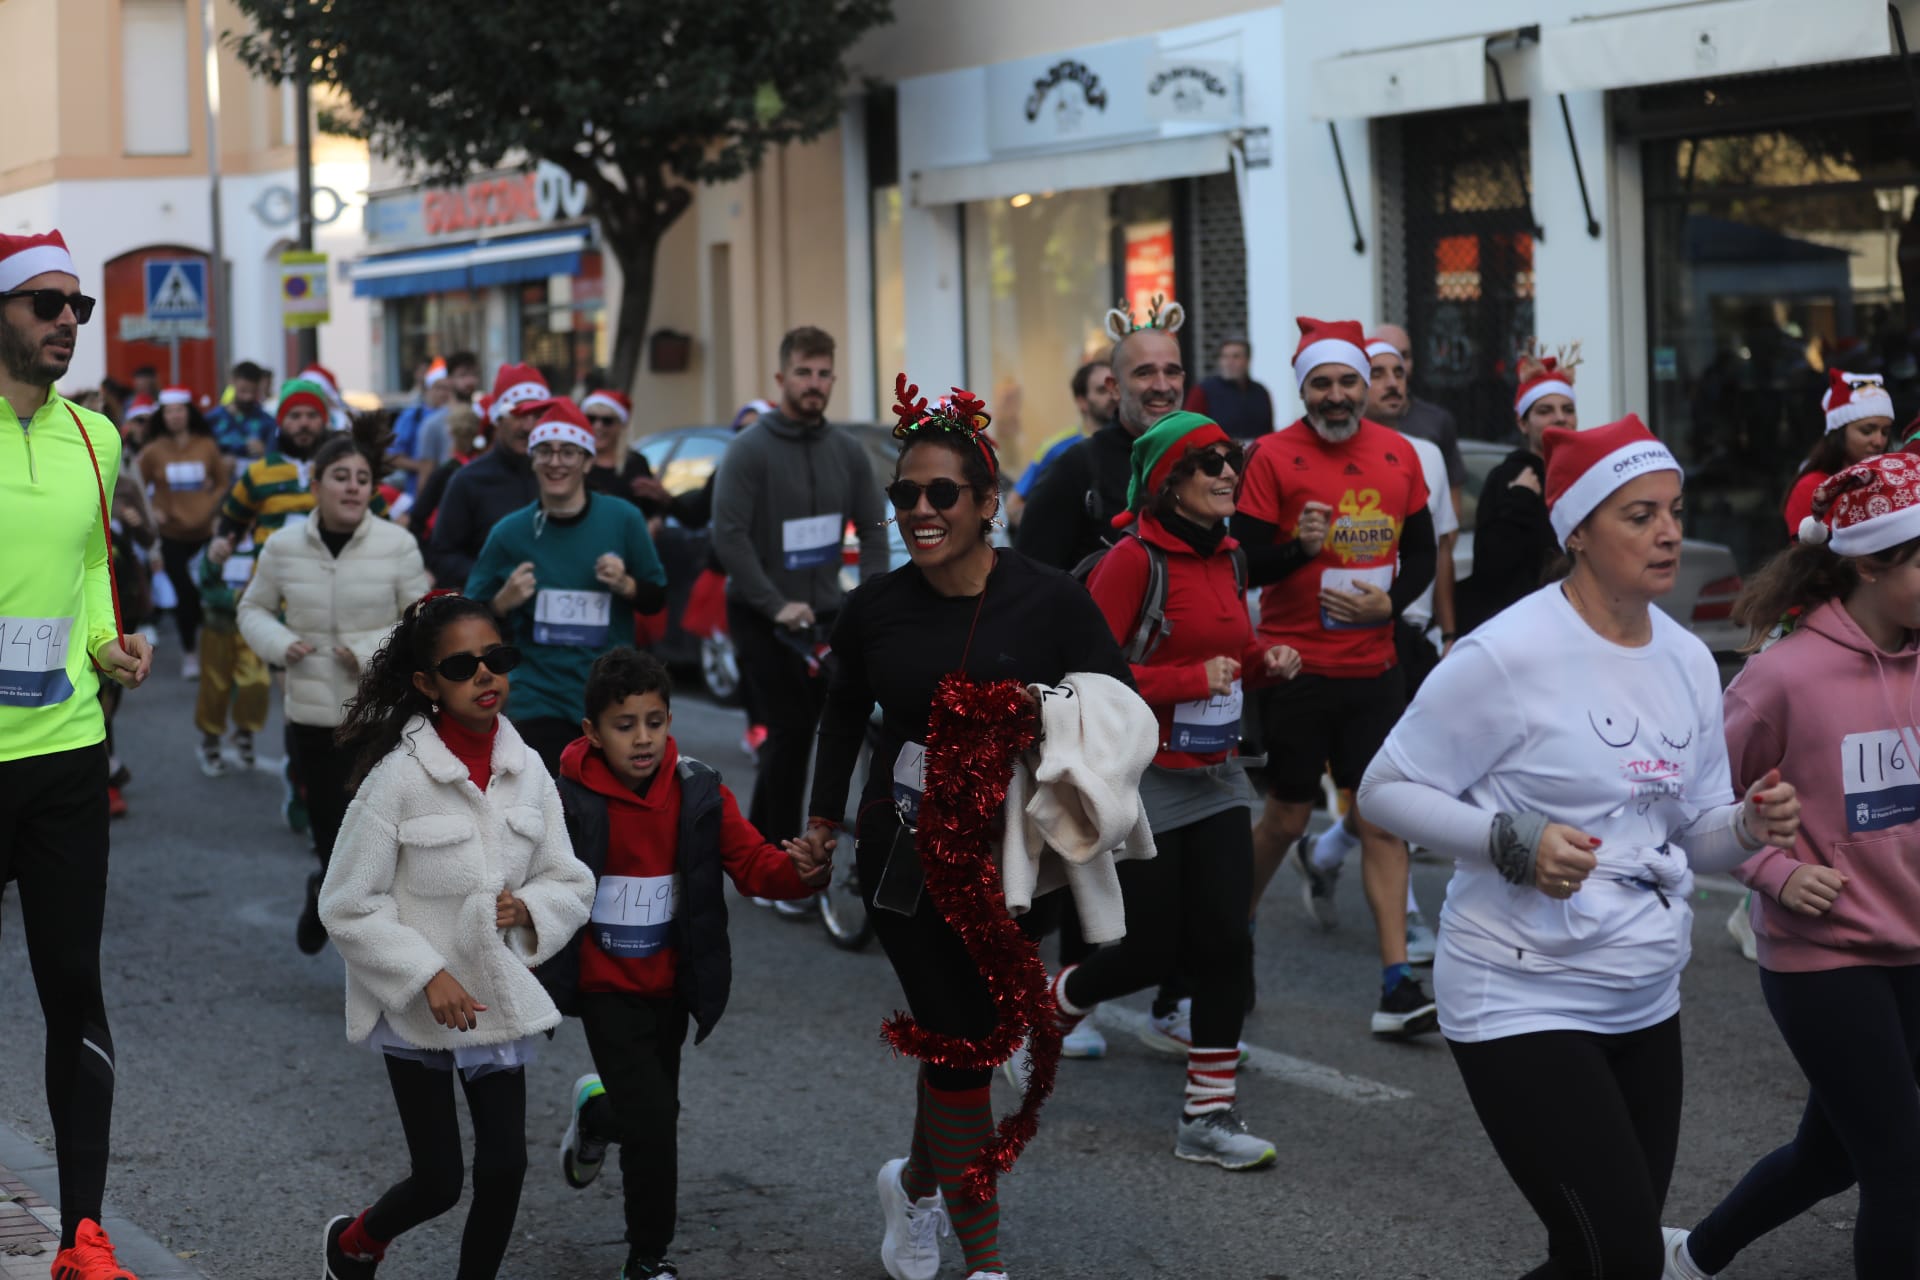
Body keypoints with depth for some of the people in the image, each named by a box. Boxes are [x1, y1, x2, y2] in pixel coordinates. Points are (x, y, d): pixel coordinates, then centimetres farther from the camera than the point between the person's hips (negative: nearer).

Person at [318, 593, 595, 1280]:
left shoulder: (527, 771, -1)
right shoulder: (398, 776, -16)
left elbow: (571, 885, 8)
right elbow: (348, 906, -13)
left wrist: (529, 906, -14)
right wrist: (427, 975, -20)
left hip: (498, 999, 4)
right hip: (417, 1010, -4)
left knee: (505, 1167, 2)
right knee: (437, 1182, 3)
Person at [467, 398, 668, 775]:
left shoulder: (624, 520, -2)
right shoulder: (510, 533, -2)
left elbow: (656, 599, 8)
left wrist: (626, 585, -13)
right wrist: (503, 603, -16)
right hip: (539, 702, -1)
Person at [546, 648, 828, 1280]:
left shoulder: (700, 794, -7)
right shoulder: (569, 802, -16)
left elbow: (753, 864, -11)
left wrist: (798, 869, -32)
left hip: (671, 985, 4)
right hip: (608, 989, -4)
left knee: (654, 1108, 19)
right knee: (654, 1122, -9)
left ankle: (595, 1111, 56)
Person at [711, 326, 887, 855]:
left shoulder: (846, 451, 5)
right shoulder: (750, 449, -11)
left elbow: (872, 529, 10)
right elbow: (728, 537, -17)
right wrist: (777, 605, -20)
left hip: (824, 613, 5)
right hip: (761, 616, -5)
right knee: (792, 728, -9)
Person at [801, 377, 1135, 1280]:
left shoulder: (1047, 601, -9)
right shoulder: (874, 608, -2)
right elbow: (845, 709, 16)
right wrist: (823, 817, 17)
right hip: (905, 854, 0)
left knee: (967, 1035, 9)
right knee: (957, 1045, -3)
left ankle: (916, 1182, 40)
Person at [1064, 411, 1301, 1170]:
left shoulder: (1227, 558, 9)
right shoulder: (1135, 560, -15)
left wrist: (1266, 664, 2)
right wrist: (1192, 679, -23)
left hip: (1216, 778, 7)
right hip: (1145, 784, -7)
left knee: (1226, 942, -1)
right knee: (1152, 951, -1)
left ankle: (1209, 1115, 6)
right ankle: (1044, 1007, 29)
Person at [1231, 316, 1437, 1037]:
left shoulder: (1398, 455, 6)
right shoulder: (1273, 456, -7)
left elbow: (1422, 552, 12)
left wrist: (1390, 603, -6)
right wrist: (1297, 547, -25)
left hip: (1373, 666, 4)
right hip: (1296, 669, -3)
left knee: (1383, 821, 0)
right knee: (1287, 817, 6)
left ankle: (1396, 986, 1)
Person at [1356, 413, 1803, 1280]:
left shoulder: (1689, 661, 7)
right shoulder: (1509, 655, -15)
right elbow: (1385, 790, -11)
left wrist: (1747, 828, -8)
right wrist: (1514, 843, -24)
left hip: (1646, 1008, 7)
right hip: (1523, 1005, -7)